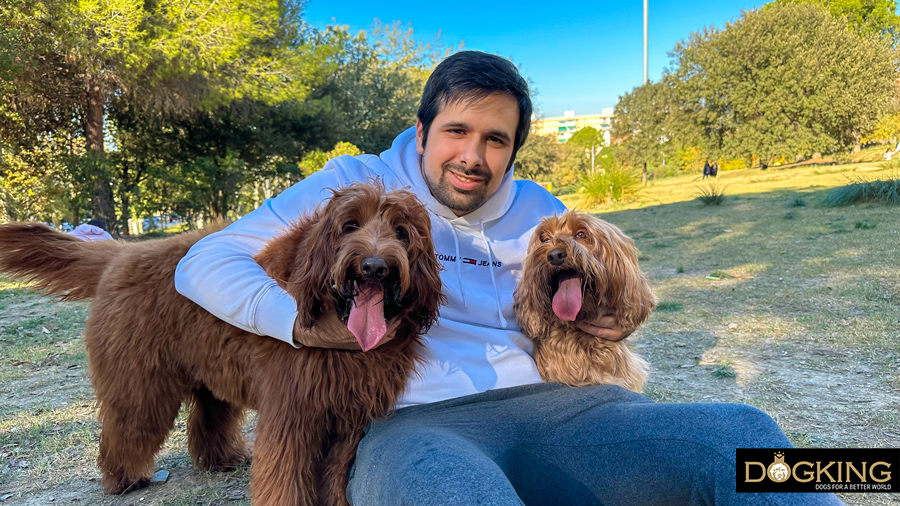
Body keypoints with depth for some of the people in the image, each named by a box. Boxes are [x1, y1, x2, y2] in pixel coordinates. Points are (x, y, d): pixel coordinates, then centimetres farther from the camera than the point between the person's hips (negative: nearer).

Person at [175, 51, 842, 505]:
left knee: (738, 431, -19)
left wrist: (616, 313, 6)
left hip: (548, 405, 5)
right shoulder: (357, 185, 7)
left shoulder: (536, 209, 20)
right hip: (412, 423, -4)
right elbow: (205, 263, 4)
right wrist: (306, 322, -16)